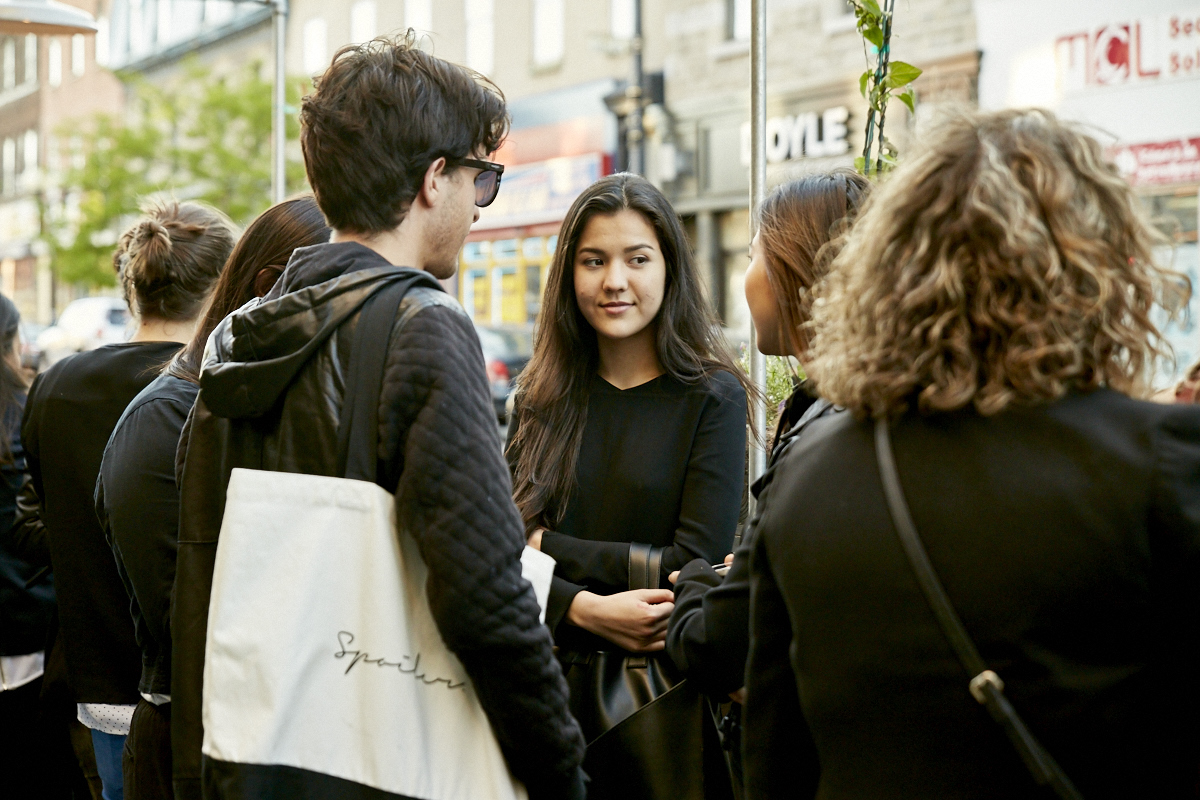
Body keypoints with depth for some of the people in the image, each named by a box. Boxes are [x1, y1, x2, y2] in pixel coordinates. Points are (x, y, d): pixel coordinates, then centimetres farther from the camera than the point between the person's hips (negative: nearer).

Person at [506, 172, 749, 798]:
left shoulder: (713, 398, -6)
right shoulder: (541, 398, 5)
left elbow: (696, 566, -13)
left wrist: (551, 547, -8)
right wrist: (585, 610, -21)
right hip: (551, 684, 3)